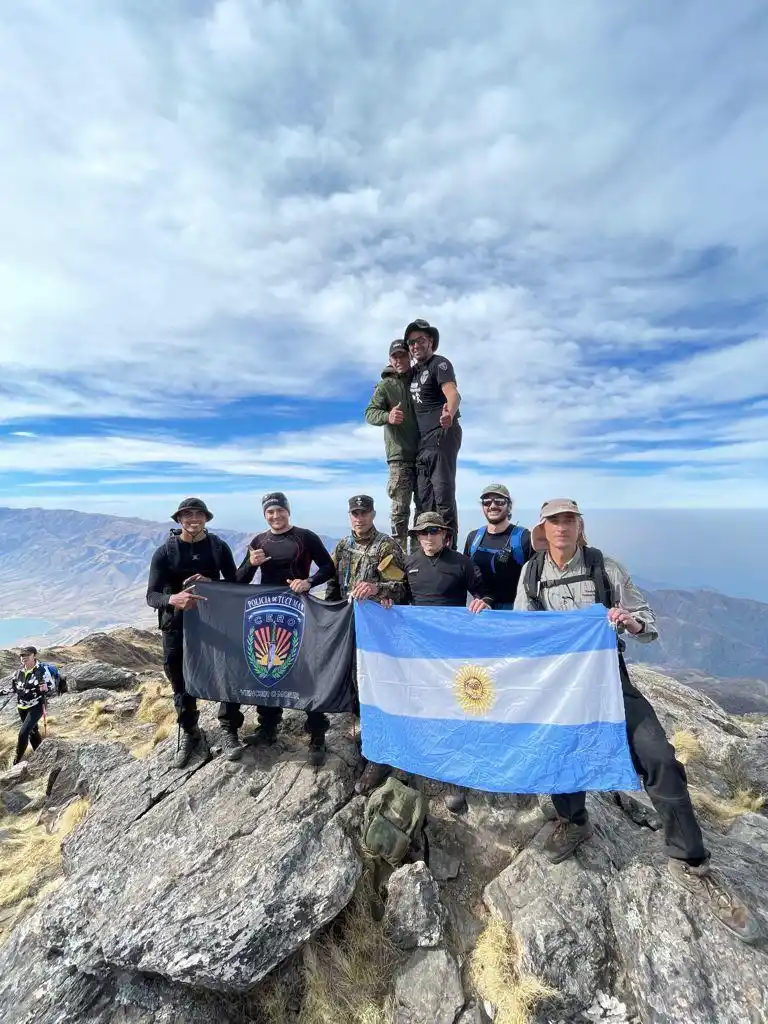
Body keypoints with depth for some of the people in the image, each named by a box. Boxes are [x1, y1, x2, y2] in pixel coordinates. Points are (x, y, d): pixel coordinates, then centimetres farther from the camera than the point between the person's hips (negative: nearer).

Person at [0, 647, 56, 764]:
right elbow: (13, 688, 15)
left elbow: (53, 687, -15)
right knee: (32, 732, 18)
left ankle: (17, 761, 5)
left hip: (36, 707, -6)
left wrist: (46, 688, -36)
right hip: (22, 707, 6)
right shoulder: (19, 672, 0)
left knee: (23, 733, -13)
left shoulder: (42, 670, -17)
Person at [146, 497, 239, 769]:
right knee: (181, 685, 12)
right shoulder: (165, 552, -6)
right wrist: (173, 599, -34)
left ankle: (230, 730, 23)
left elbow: (234, 584, 1)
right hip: (177, 627, 0)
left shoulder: (219, 547, -2)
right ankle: (190, 735, 33)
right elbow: (151, 596, -12)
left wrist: (211, 584, -20)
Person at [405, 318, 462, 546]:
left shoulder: (439, 363, -3)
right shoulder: (414, 371, 21)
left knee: (442, 492, -14)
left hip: (441, 434, -9)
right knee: (423, 496, 6)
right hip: (423, 440, 9)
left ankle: (449, 546, -13)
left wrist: (449, 414, -43)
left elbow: (453, 394, -23)